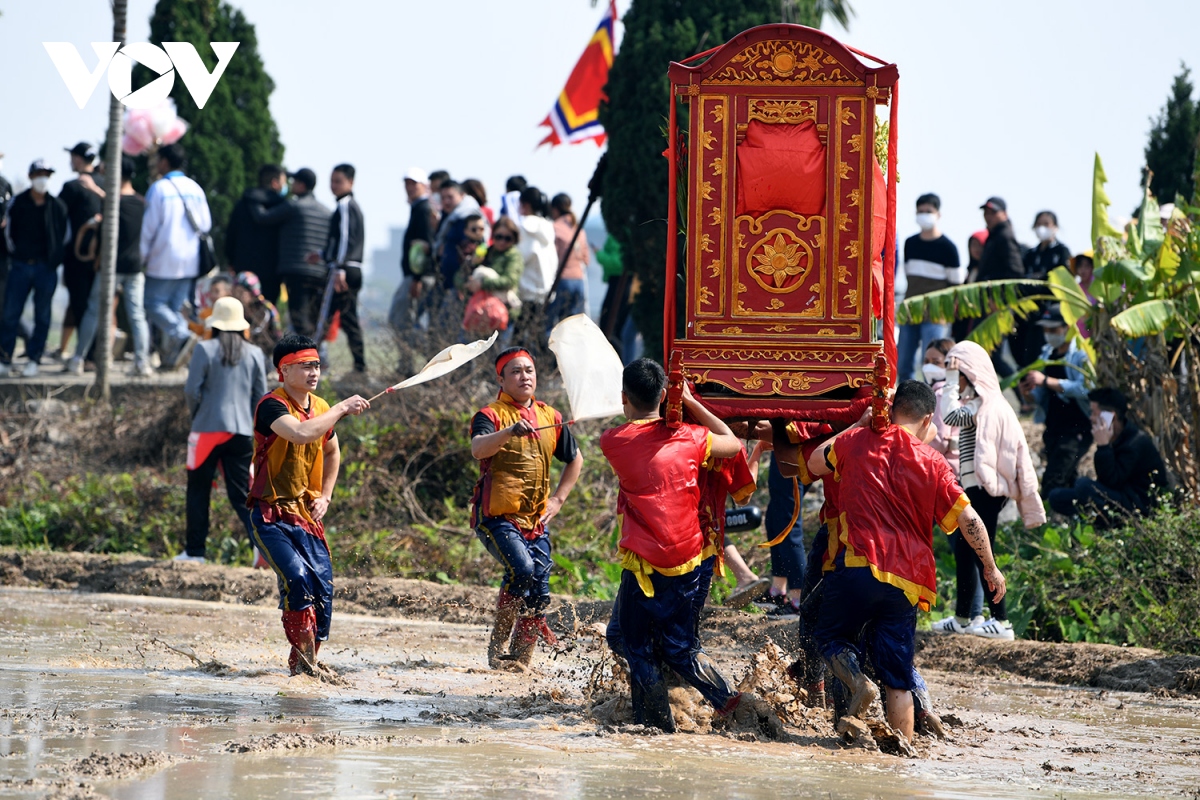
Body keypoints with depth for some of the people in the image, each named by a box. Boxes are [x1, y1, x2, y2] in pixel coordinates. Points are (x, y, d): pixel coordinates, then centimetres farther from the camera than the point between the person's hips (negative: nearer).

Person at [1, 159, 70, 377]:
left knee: (42, 315, 3)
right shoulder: (17, 203, 2)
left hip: (46, 269, 0)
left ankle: (34, 359, 10)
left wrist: (54, 257, 5)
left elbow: (65, 234, 10)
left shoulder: (57, 206, 1)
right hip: (20, 266, 0)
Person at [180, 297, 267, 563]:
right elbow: (261, 396, 8)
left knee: (198, 491, 9)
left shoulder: (205, 349, -6)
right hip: (242, 432, 3)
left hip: (209, 428, -3)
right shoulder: (255, 354, 5)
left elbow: (192, 390, -7)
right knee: (241, 493, 6)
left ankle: (195, 549, 10)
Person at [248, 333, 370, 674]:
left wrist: (325, 496, 17)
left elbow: (331, 451, 30)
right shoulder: (272, 406, -13)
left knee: (323, 589, -5)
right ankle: (303, 656, -15)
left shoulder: (321, 409, 10)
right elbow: (301, 433, -34)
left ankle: (306, 661, 10)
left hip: (307, 516, 6)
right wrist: (343, 408, -25)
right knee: (297, 578, -25)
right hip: (271, 515, -6)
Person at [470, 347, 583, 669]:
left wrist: (557, 500, 15)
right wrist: (510, 432, -45)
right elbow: (478, 449, -28)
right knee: (522, 568, -27)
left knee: (538, 594, -1)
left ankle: (521, 660, 11)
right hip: (497, 517, -5)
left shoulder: (550, 418, 11)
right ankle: (499, 640, -8)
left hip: (535, 521, 5)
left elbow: (575, 460, 27)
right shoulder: (491, 415, -5)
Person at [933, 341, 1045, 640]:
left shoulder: (984, 405, -14)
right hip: (977, 488, 11)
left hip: (984, 489, -11)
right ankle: (962, 618, 21)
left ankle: (1001, 621, -9)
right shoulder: (984, 403, 17)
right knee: (963, 551, 15)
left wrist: (951, 383, -21)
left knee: (981, 554, -9)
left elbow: (951, 416, -28)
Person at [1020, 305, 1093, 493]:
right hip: (1054, 430, 8)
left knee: (1052, 481, -17)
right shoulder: (1048, 354, 14)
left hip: (1075, 430, -8)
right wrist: (1029, 393, -5)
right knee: (1067, 481, 12)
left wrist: (1045, 381, -25)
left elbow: (1084, 388, -25)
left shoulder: (1081, 354, -10)